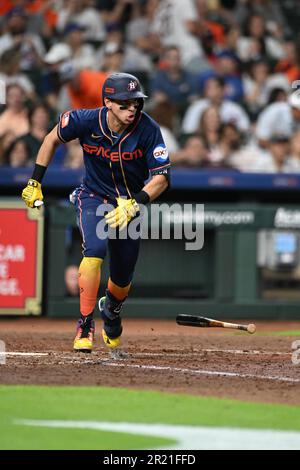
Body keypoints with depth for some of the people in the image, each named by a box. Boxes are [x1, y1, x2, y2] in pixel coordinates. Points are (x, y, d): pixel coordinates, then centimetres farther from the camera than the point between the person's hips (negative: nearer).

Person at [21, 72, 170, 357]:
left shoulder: (148, 130, -23)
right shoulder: (85, 121, -21)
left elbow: (161, 178, -23)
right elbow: (53, 138, -1)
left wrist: (133, 205, -37)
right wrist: (35, 182, -2)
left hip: (129, 202, 1)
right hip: (93, 197, -1)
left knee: (122, 280, 9)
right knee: (95, 249, -31)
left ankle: (110, 312, 46)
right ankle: (85, 325, -23)